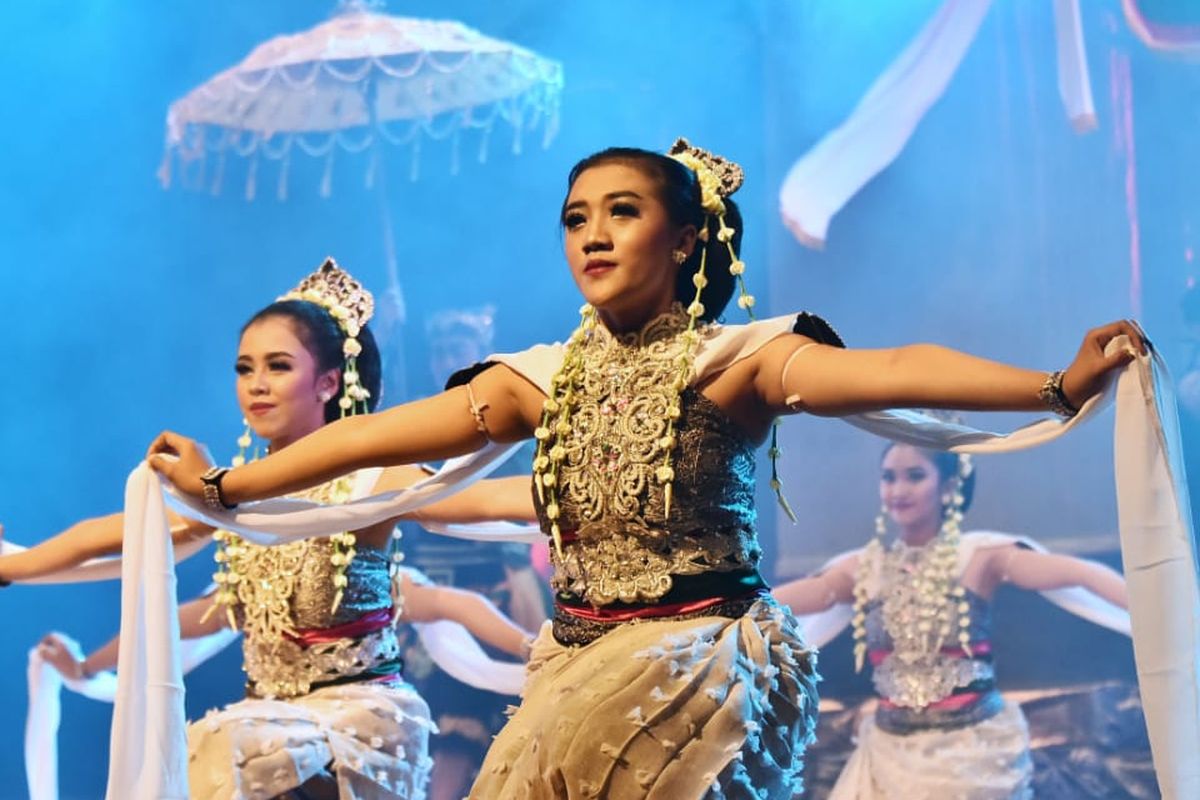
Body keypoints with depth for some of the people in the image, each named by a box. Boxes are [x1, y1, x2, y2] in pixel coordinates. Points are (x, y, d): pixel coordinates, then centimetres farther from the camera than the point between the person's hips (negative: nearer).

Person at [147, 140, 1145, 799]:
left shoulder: (732, 360, -7)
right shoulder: (547, 378, 7)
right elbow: (381, 432, 6)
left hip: (704, 653, -5)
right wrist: (226, 487, 5)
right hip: (579, 657, 5)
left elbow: (889, 371, -22)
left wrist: (1060, 385, -36)